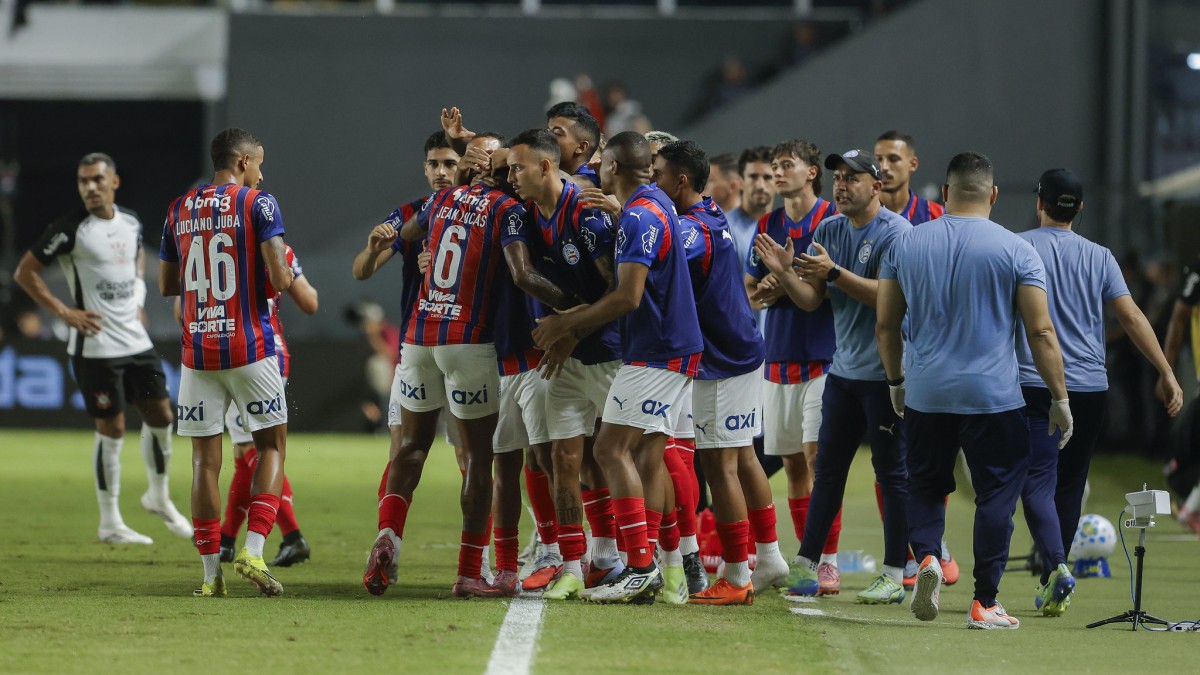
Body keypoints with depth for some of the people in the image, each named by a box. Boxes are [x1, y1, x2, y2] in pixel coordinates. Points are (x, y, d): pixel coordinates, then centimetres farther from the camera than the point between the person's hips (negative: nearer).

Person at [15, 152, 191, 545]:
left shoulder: (130, 223, 7)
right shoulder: (71, 229, -13)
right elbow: (25, 272, -9)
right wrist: (64, 312, -13)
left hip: (136, 340, 6)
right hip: (96, 347, -6)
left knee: (160, 416, 7)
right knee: (112, 430, -3)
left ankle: (159, 497, 29)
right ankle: (110, 524, 8)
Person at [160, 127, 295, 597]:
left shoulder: (178, 211, 9)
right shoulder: (259, 205, -6)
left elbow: (166, 285, 15)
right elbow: (280, 280, -13)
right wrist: (283, 271, 8)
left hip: (197, 349, 4)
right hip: (250, 348, -4)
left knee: (205, 458, 6)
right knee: (271, 446, 9)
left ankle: (211, 572, 5)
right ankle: (253, 551, -7)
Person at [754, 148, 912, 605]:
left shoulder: (895, 232, -11)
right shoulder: (828, 231, 11)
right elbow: (812, 300, 10)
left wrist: (834, 272, -26)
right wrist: (783, 272, -9)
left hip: (886, 371, -8)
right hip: (843, 368, 8)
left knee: (892, 470, -3)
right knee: (827, 467, 10)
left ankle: (895, 575, 0)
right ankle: (805, 568, 14)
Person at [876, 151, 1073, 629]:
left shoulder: (906, 245, 5)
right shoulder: (1016, 250, -4)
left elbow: (885, 326, 10)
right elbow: (1041, 331, -5)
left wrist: (896, 382, 24)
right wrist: (1060, 399, 1)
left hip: (924, 394, 2)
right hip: (994, 397, -2)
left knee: (926, 484, 17)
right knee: (996, 493, 6)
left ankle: (926, 554, -10)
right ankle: (985, 603, 4)